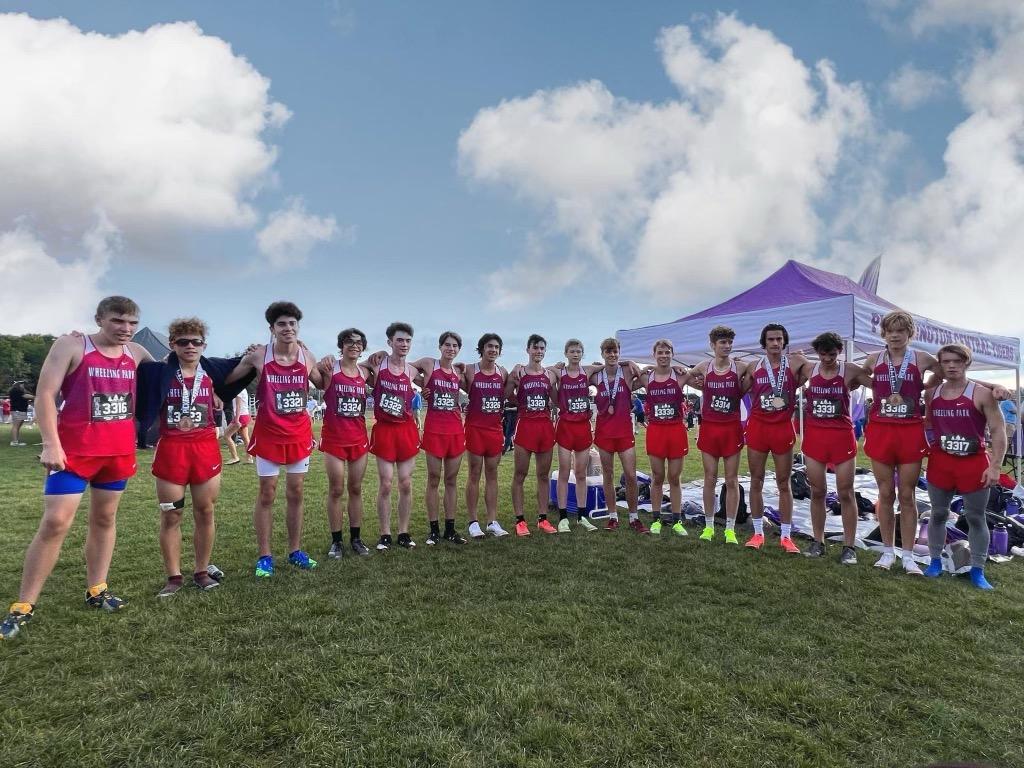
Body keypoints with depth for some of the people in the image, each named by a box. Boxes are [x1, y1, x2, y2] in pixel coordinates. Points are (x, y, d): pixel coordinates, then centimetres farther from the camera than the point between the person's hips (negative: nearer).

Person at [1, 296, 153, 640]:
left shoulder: (136, 353, 6)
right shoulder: (71, 346, -7)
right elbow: (45, 394, -12)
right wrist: (50, 443, -19)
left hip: (119, 450, 5)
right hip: (74, 450, -5)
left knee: (104, 519, 12)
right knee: (55, 522, -7)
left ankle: (96, 590, 24)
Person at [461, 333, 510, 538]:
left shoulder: (503, 373, 7)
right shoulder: (469, 371, -3)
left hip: (495, 428, 4)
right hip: (475, 427, -3)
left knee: (492, 475, 9)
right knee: (475, 474, 3)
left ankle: (492, 521, 16)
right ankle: (473, 522, 12)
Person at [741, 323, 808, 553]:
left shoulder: (795, 362, -1)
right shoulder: (753, 368, 4)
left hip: (783, 428, -1)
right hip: (757, 427, 1)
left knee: (784, 483, 7)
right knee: (756, 481, 7)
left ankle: (786, 536, 17)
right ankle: (758, 533, 18)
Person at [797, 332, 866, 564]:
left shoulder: (850, 371, -4)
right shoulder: (809, 369, 4)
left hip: (842, 436, -2)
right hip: (814, 435, 3)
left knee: (845, 493, 2)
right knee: (817, 491, 9)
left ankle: (849, 547, 12)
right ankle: (818, 542, 20)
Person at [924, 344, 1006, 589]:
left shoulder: (982, 394, -8)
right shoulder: (932, 394, 4)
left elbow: (998, 431, -9)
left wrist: (995, 466, -15)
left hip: (974, 463, -3)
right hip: (940, 462, 3)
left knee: (976, 518, 7)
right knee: (938, 514, 12)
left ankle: (978, 570, 18)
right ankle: (935, 561, 25)